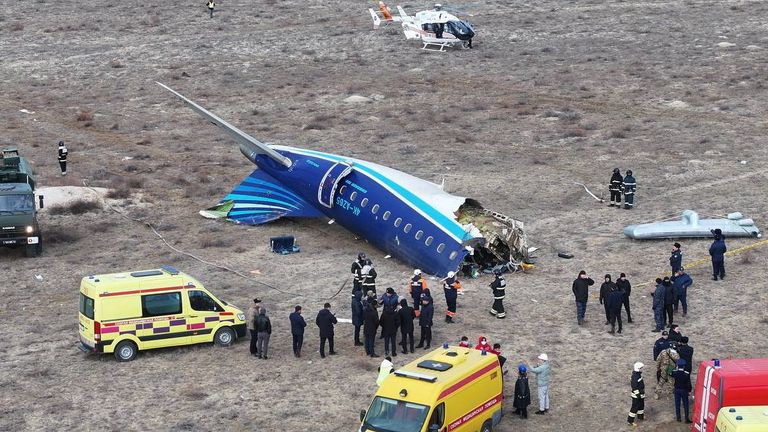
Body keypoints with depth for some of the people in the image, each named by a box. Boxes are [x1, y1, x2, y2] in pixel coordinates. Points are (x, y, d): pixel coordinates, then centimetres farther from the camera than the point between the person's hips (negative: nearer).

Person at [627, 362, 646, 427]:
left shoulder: (639, 374, 4)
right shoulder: (635, 376, -28)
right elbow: (635, 387, -27)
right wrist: (638, 395, -24)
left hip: (641, 394, 10)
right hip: (636, 395, -10)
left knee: (641, 405, 25)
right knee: (635, 407, -4)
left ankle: (640, 416, 45)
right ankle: (630, 420, 2)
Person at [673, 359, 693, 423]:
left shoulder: (675, 372, -14)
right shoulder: (687, 374, -20)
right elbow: (688, 383, -13)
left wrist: (677, 369, 15)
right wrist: (689, 391, 0)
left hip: (677, 390, 2)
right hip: (684, 391, -2)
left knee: (677, 404, 14)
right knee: (685, 405, 8)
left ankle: (678, 418, 21)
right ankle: (687, 419, 12)